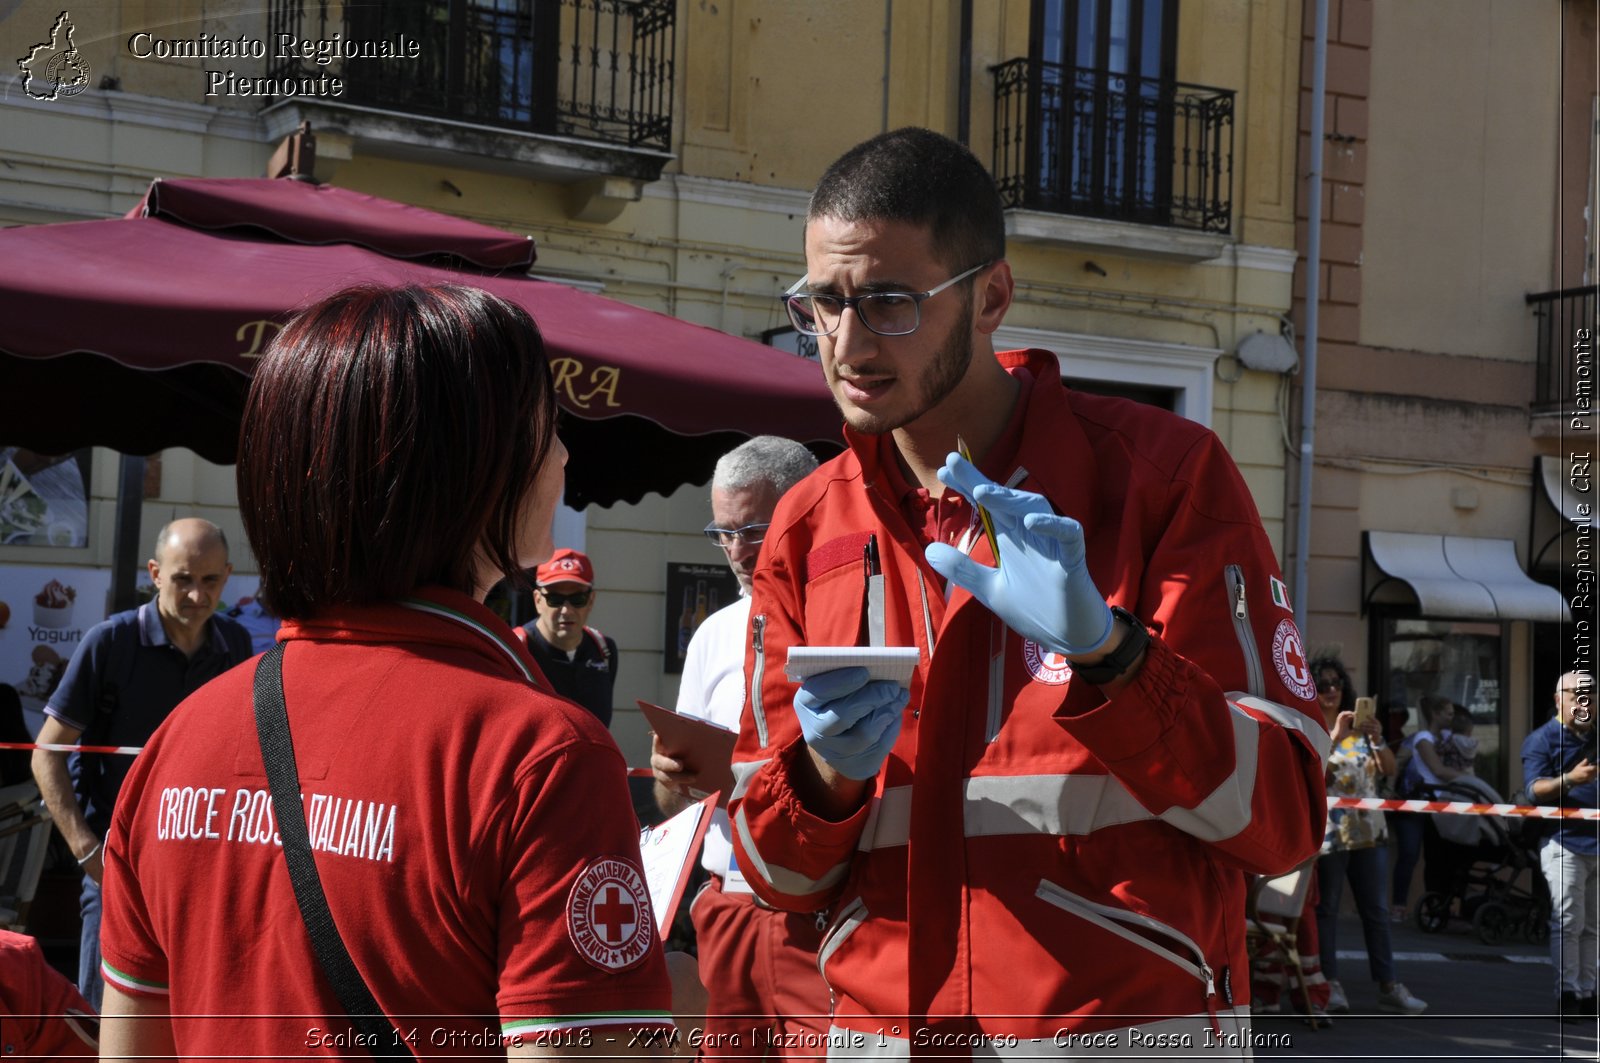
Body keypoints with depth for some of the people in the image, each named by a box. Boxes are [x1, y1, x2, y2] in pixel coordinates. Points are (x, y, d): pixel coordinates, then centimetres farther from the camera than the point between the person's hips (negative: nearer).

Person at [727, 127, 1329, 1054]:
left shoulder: (1163, 473, -7)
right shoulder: (808, 530, 4)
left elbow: (1284, 818, -13)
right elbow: (777, 872, 7)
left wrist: (1103, 650, -26)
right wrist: (826, 776, -14)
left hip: (1132, 1027, -3)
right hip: (885, 1028, 4)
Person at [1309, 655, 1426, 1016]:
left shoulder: (1360, 726, 12)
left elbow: (1389, 770, 8)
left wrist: (1377, 740, -10)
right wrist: (1334, 737, -23)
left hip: (1369, 831, 5)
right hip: (1329, 833, -5)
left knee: (1375, 910, 6)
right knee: (1326, 909, -3)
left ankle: (1387, 986, 8)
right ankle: (1331, 984, 2)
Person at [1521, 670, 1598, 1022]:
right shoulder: (1542, 739, -3)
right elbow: (1534, 789, -14)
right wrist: (1569, 779, -29)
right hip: (1564, 842, -6)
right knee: (1568, 923, -9)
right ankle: (1567, 996, -7)